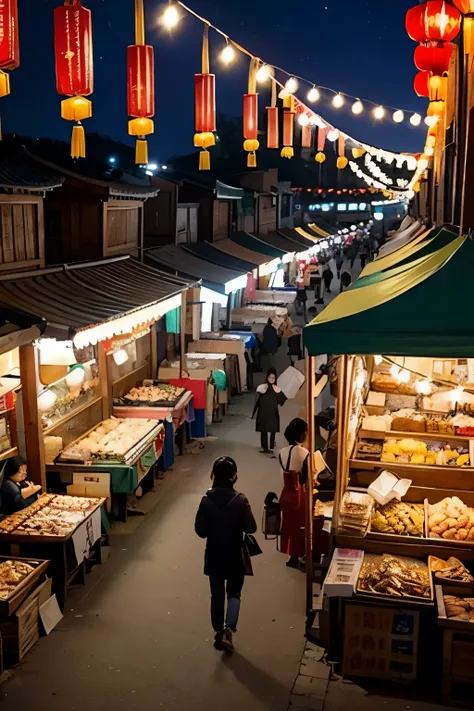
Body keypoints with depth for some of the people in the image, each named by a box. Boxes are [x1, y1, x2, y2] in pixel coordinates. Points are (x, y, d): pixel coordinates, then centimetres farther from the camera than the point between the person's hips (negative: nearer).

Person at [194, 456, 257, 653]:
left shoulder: (207, 500, -12)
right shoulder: (240, 500, -16)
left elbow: (200, 530, -8)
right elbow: (251, 528, -9)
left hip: (214, 556, 1)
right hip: (235, 556, -1)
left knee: (217, 594, 16)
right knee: (234, 593, 14)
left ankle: (219, 632, 25)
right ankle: (228, 629, -3)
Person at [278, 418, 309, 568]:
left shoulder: (282, 452, -5)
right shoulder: (304, 453, -20)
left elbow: (285, 472, 2)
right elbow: (306, 478, -16)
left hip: (286, 493, 4)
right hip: (299, 494, -4)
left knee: (288, 522, 20)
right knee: (298, 525, 12)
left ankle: (289, 551, 33)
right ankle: (295, 556, 23)